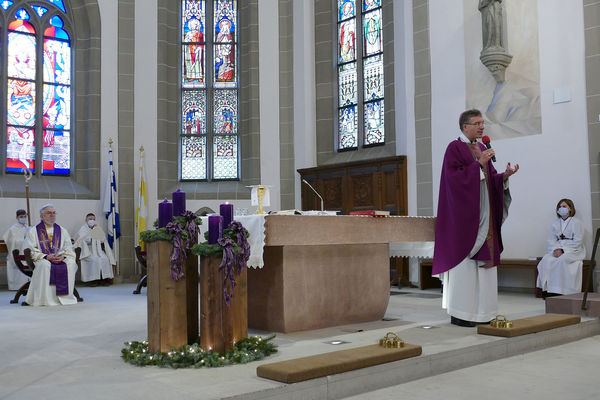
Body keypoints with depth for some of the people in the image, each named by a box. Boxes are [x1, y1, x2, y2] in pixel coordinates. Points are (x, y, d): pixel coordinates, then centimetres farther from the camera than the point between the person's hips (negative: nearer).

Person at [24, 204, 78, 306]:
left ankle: (66, 296, -20)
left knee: (71, 263, -29)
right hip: (41, 259, -2)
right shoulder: (33, 231, 7)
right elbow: (30, 251, -2)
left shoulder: (62, 230, 16)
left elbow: (69, 250, 11)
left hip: (61, 259, 2)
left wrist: (63, 256, -12)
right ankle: (45, 299, -29)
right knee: (45, 265, -37)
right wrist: (46, 256, -17)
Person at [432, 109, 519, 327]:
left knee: (484, 258, 6)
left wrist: (504, 176, -3)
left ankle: (481, 311, 12)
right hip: (464, 213, -8)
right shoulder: (454, 148, -4)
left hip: (483, 213, 8)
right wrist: (478, 164, -18)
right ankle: (459, 314, -2)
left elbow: (490, 179, 16)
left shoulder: (482, 149, 18)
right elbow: (454, 176, -16)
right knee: (464, 260, -8)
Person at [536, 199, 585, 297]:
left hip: (573, 251, -5)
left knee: (561, 260, -34)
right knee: (546, 260, -25)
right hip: (557, 250, 5)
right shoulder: (555, 224, 18)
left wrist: (562, 250, -18)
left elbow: (577, 241, -8)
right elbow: (551, 239, 10)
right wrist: (555, 249, -13)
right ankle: (547, 288, -25)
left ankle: (560, 291, -29)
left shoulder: (576, 223, 1)